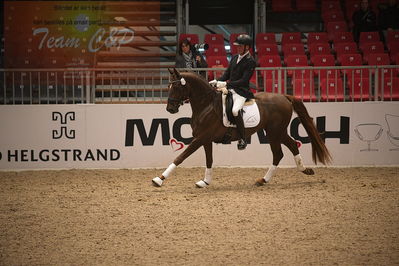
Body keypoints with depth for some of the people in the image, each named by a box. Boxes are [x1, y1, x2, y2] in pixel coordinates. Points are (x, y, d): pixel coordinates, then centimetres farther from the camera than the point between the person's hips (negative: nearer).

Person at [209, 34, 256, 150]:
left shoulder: (250, 61, -10)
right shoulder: (235, 58, 14)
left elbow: (244, 80, -18)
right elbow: (227, 74, 19)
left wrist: (226, 84, -24)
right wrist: (217, 81, 1)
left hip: (241, 92, -9)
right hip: (229, 89, 9)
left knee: (235, 110, -33)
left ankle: (243, 139, -23)